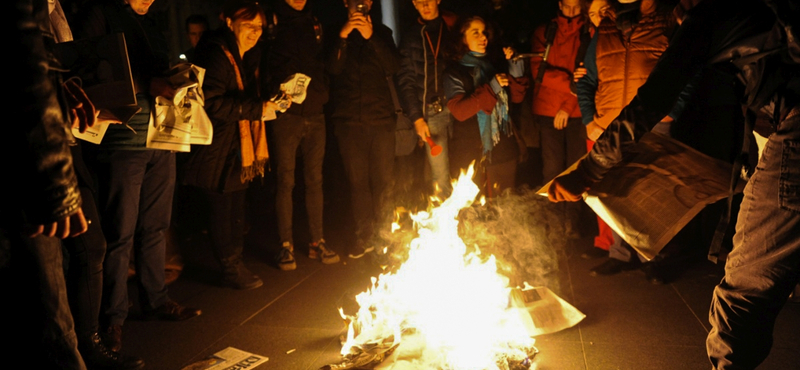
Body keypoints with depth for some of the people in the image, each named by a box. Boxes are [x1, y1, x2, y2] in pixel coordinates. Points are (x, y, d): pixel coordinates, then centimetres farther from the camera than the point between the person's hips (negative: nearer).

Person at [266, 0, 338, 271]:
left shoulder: (314, 25, 14)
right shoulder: (274, 26, 2)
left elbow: (327, 64, 12)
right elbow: (275, 70, -6)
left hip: (315, 114, 4)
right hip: (287, 114, -3)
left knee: (315, 180, 6)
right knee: (286, 181, -1)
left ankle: (317, 242, 13)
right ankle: (286, 245, 7)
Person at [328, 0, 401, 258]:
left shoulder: (382, 33, 14)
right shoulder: (335, 35, 12)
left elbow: (394, 67, -1)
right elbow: (332, 69, -3)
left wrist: (371, 37, -12)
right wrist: (343, 38, -14)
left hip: (381, 118, 0)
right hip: (349, 121, 0)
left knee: (383, 181, -2)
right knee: (358, 181, 0)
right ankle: (365, 237, 9)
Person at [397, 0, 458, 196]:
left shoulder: (454, 27, 12)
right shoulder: (410, 36, 12)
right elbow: (405, 80, 9)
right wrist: (416, 117, -2)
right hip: (431, 112, 0)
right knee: (441, 179, -4)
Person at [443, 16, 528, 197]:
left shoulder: (492, 66, 15)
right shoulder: (454, 72, -3)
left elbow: (516, 98, 15)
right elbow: (459, 111, -17)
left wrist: (516, 72, 0)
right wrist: (491, 88, -21)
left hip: (503, 149, 5)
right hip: (472, 155, -5)